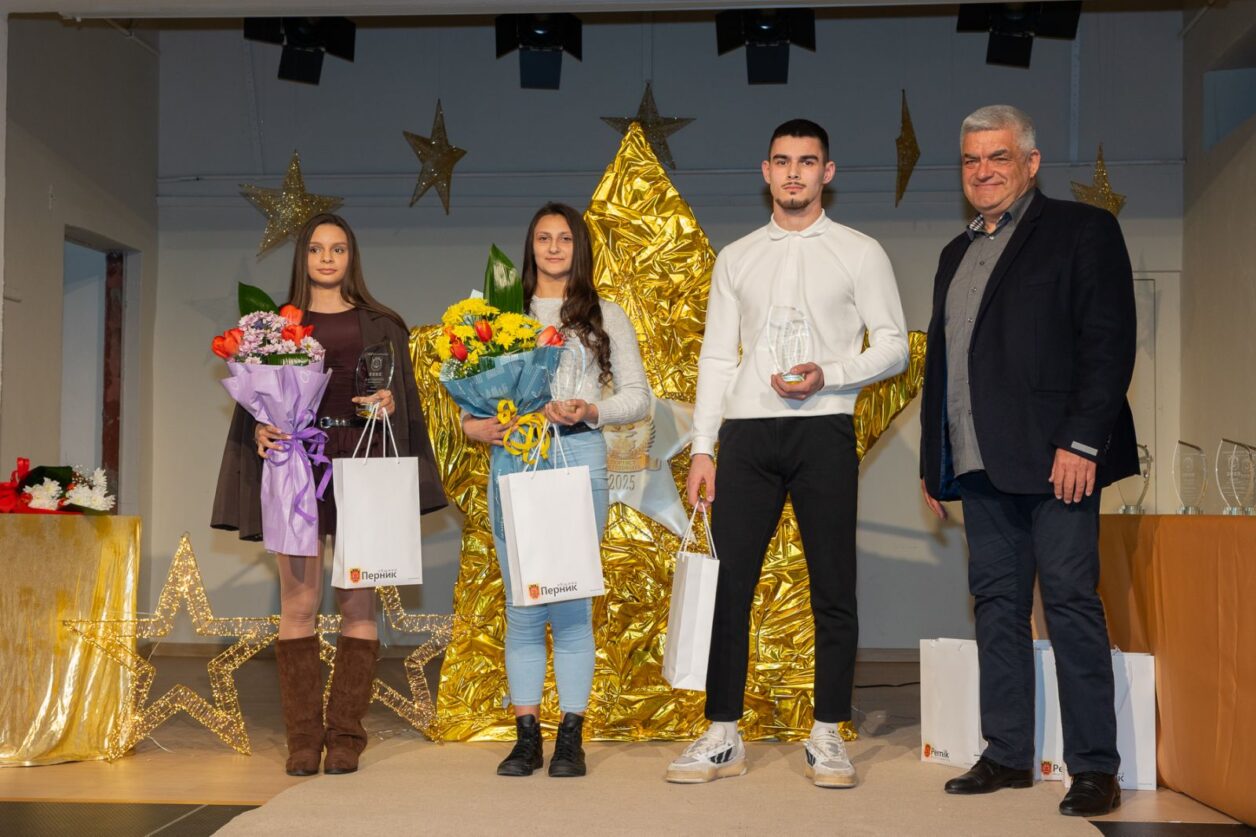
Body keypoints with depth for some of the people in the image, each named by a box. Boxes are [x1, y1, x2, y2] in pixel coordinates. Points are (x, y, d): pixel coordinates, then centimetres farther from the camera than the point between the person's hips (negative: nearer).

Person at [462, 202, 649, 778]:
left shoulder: (604, 316, 12)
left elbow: (637, 397, 8)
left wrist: (590, 410, -10)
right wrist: (473, 424, -8)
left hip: (577, 455, -1)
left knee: (572, 601, -3)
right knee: (522, 606, 2)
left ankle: (571, 737, 6)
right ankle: (526, 736, 10)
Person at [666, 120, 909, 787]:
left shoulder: (859, 253, 7)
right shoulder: (735, 259, 15)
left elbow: (893, 348, 4)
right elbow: (716, 358, 13)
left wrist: (827, 375, -13)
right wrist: (701, 449, 5)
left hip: (823, 429, -2)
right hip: (746, 433, 2)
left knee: (833, 589, 1)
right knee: (727, 583, 0)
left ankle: (827, 737, 10)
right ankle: (722, 737, 8)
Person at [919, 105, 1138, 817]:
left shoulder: (1082, 230, 1)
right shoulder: (957, 255, 21)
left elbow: (1110, 343, -8)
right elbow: (940, 361, 22)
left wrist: (1082, 442, -17)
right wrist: (932, 463, 17)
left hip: (1055, 458, -7)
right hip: (980, 464, 7)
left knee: (1071, 599, -6)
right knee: (997, 604, 8)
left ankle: (1095, 767, 0)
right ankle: (1008, 755, 16)